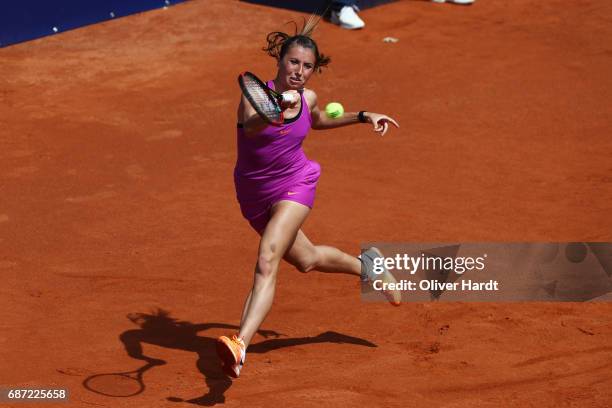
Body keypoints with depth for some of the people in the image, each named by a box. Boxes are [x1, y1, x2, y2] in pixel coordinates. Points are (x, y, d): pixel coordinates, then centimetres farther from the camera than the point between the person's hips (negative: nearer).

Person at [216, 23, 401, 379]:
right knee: (306, 259, 18)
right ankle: (366, 264, 50)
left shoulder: (308, 98, -5)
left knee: (266, 264, -22)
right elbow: (250, 127, -42)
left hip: (295, 187, 0)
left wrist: (364, 117, 15)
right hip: (255, 195, 0)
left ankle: (240, 345, -37)